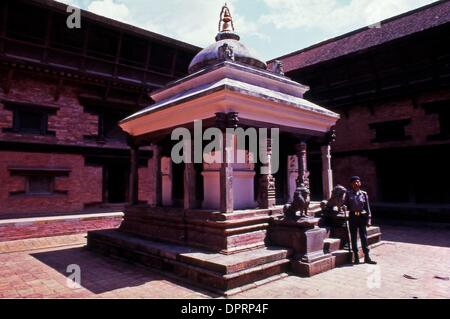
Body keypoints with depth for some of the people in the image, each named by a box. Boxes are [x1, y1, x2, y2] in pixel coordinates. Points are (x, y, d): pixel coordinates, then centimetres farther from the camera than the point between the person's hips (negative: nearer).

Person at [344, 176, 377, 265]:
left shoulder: (364, 194, 1)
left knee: (364, 236, 2)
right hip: (353, 217, 0)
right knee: (353, 237, 6)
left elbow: (367, 207, 3)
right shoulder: (348, 193, 0)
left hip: (362, 216, 0)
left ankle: (367, 257, 11)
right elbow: (346, 205, 8)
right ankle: (356, 256, 16)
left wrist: (369, 218, 0)